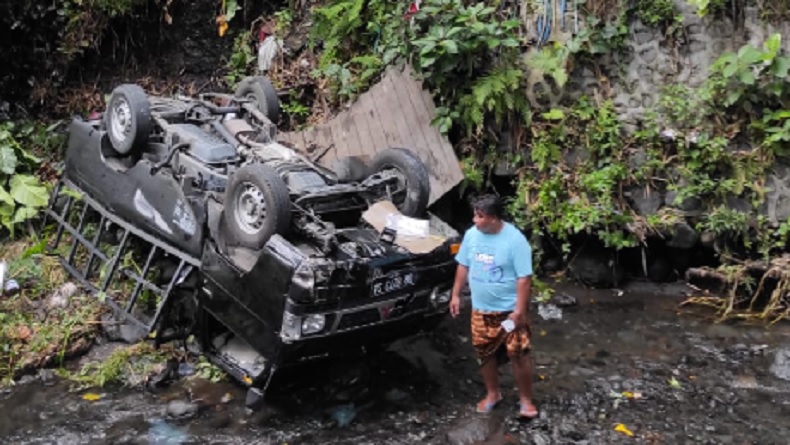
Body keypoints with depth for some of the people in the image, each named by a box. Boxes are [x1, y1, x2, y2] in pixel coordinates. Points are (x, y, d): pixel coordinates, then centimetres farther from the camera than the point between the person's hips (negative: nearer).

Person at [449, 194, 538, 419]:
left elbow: (524, 278, -18)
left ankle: (526, 400, 17)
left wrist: (520, 310, -20)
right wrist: (456, 295, 9)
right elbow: (463, 266, 10)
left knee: (518, 355, 1)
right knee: (485, 354, 15)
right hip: (481, 309, 5)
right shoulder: (471, 235, -3)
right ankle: (493, 394, 34)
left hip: (509, 310, -5)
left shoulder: (515, 240, -19)